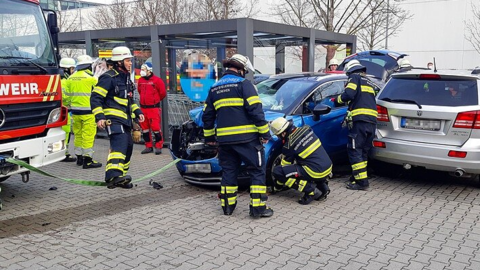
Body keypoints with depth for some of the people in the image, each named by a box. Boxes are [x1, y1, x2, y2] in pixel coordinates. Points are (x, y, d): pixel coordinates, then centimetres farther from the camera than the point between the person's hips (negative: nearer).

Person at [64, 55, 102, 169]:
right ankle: (88, 159, -3)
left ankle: (79, 157, 23)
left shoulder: (70, 78, 9)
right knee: (88, 135, -3)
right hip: (88, 111, -6)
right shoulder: (91, 78, -10)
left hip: (75, 111, 7)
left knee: (78, 134, 15)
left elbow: (68, 95, 14)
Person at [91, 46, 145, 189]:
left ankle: (120, 178, 23)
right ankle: (113, 176, -35)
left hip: (124, 120, 9)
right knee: (119, 145, -25)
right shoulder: (109, 78, -9)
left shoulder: (126, 78, 20)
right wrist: (99, 117, -23)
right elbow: (95, 97, -13)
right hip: (113, 119, -9)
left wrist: (137, 112, 18)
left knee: (128, 147, 12)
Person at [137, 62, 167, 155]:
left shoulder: (157, 80, -10)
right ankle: (149, 146, 20)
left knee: (155, 127, -9)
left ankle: (158, 146, 3)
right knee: (144, 127, 10)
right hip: (143, 108, 7)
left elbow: (163, 93, -3)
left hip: (153, 108, -7)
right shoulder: (140, 80, 8)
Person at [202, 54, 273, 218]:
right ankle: (258, 207, 1)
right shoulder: (243, 84, -4)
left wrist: (209, 137, 29)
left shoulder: (214, 88, 15)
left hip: (224, 139, 6)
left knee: (229, 171, 17)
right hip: (246, 137, -6)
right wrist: (264, 133, -7)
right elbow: (255, 110, -13)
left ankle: (228, 206, 21)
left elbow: (207, 115, 19)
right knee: (257, 171, 3)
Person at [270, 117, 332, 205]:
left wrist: (277, 187, 18)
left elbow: (284, 167, 3)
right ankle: (322, 186, 16)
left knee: (277, 171, -9)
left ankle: (311, 190, -9)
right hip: (328, 169, 8)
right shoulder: (306, 129, 7)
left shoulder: (289, 145, -10)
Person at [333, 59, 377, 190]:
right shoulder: (369, 83, 29)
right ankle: (358, 176, 20)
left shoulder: (355, 77, 3)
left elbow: (349, 94, -13)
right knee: (363, 151, 15)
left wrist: (339, 99, 6)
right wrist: (349, 115, 34)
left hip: (360, 120, -9)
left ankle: (361, 181, -10)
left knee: (354, 150, -6)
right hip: (372, 121, 9)